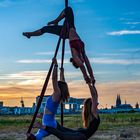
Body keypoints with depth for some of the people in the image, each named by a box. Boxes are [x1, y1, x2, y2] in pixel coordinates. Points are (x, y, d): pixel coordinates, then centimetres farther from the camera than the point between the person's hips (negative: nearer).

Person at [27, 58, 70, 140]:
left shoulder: (57, 94, -10)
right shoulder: (58, 96, 10)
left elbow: (54, 78, -16)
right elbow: (62, 83, 24)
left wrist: (56, 65, -14)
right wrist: (62, 72, 31)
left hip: (49, 124, -9)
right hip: (50, 123, 9)